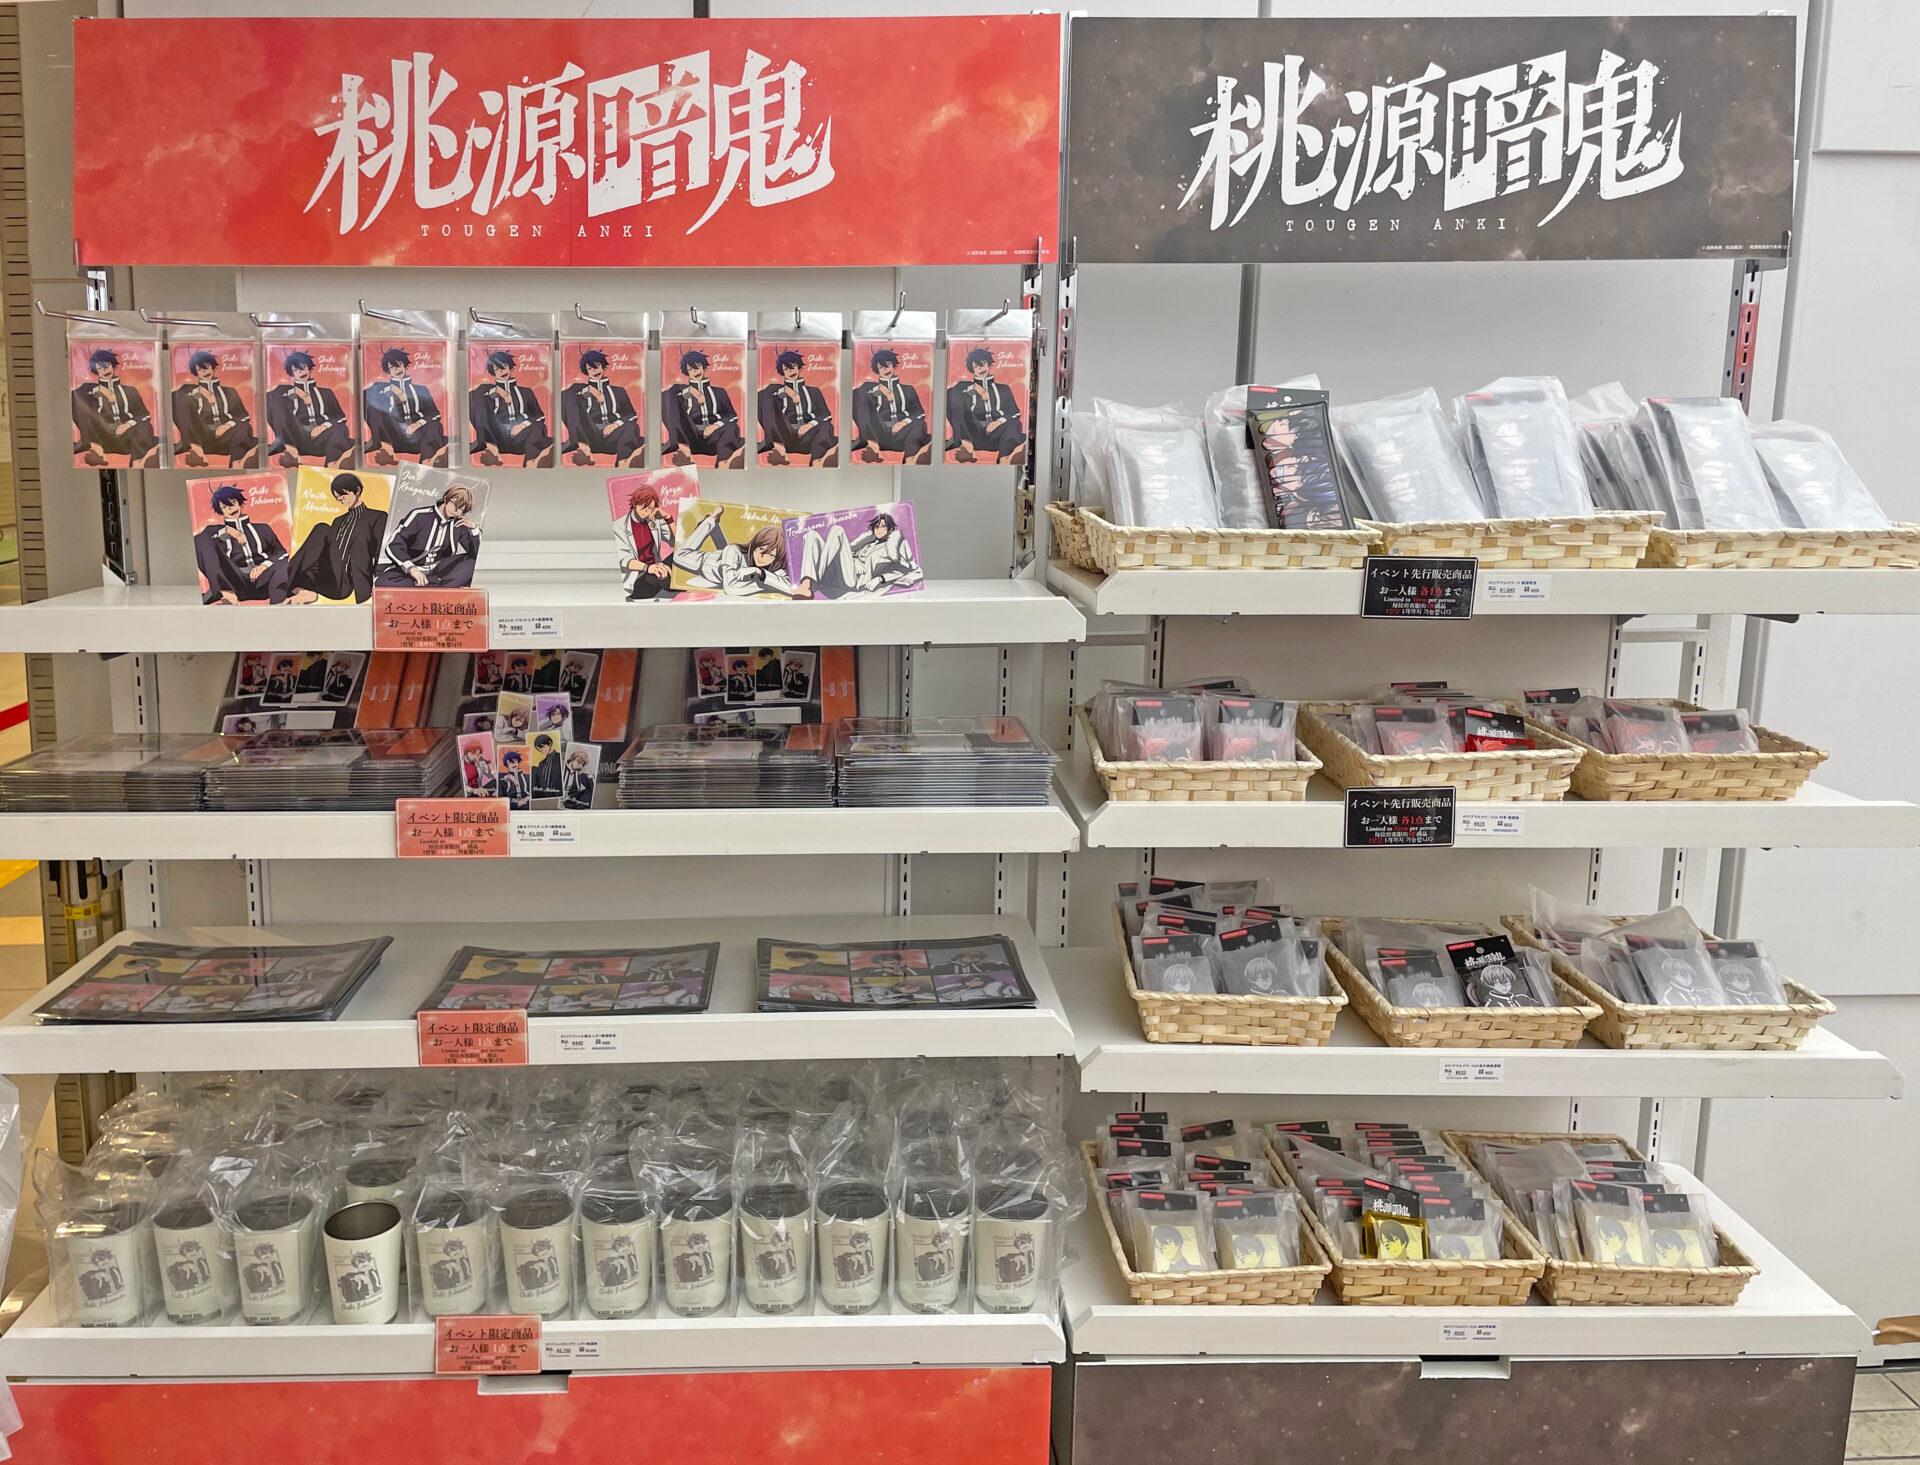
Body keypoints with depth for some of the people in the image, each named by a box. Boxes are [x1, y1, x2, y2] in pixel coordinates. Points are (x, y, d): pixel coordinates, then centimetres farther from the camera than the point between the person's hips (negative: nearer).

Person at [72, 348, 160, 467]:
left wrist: (130, 423, -8)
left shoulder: (130, 391, 23)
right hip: (105, 438, 0)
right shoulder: (92, 392, 22)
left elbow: (144, 415, 12)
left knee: (142, 428, -35)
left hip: (128, 435, 0)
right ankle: (95, 447, -35)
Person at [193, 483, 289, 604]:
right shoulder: (217, 531, 29)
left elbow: (281, 552, 15)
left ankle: (278, 607, -61)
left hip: (260, 578, 0)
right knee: (201, 540, -18)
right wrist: (226, 531, 6)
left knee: (285, 564, -32)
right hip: (234, 579, 0)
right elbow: (197, 539, 7)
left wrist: (265, 565, -5)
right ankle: (222, 593, -37)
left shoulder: (262, 529, 31)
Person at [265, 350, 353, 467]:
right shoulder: (286, 392, 28)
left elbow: (340, 417, 17)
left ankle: (333, 466, -65)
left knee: (340, 429, -34)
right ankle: (291, 450, -37)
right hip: (297, 439, 0)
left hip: (321, 438, 0)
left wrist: (324, 426, -3)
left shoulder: (326, 393, 29)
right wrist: (295, 395, 7)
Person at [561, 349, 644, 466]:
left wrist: (617, 423, -3)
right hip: (590, 436, 0)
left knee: (631, 427, -34)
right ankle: (584, 449, -37)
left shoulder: (618, 391, 30)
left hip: (612, 436, 0)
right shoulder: (583, 390, 28)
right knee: (568, 395, -19)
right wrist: (589, 390, 3)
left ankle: (623, 466, -64)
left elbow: (631, 415, 16)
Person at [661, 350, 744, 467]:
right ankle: (682, 448, -40)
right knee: (667, 395, -18)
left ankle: (723, 466, -67)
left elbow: (732, 415, 15)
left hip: (713, 437, 0)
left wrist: (717, 425, -4)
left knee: (731, 427, -34)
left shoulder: (719, 392, 29)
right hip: (689, 436, 0)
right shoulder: (682, 391, 26)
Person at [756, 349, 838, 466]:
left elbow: (825, 414, 14)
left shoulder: (813, 391, 28)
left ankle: (817, 464, -65)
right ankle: (780, 449, -36)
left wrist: (811, 424, -6)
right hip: (784, 436, 0)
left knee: (825, 426, -33)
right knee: (765, 395, -17)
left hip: (807, 438, 0)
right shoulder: (777, 390, 26)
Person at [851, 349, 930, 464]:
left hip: (900, 434, 0)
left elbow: (919, 412, 16)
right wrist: (879, 389, 1)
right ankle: (872, 445, -37)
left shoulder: (907, 390, 30)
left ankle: (910, 461, -64)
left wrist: (906, 421, -4)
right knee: (858, 394, -17)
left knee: (919, 424, -33)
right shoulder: (871, 387, 28)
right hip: (878, 433, 0)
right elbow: (857, 393, 7)